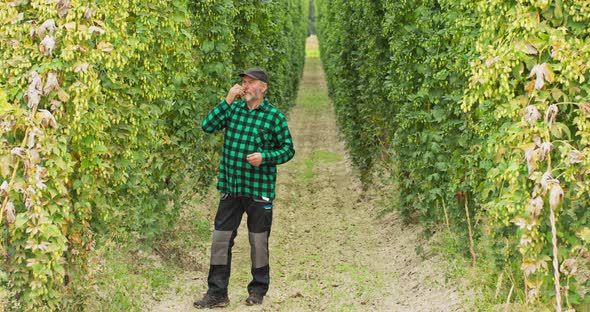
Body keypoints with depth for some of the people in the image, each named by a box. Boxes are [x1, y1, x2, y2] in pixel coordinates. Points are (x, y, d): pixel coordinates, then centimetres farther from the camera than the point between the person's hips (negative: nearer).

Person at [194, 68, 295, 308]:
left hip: (259, 190, -3)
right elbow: (208, 126, -6)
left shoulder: (274, 116, -5)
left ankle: (258, 290, 25)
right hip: (230, 188, 3)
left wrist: (264, 157, -17)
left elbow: (288, 149, -1)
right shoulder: (234, 109, 5)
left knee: (258, 241, 8)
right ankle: (217, 293, 11)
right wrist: (227, 101, -12)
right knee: (220, 239, 3)